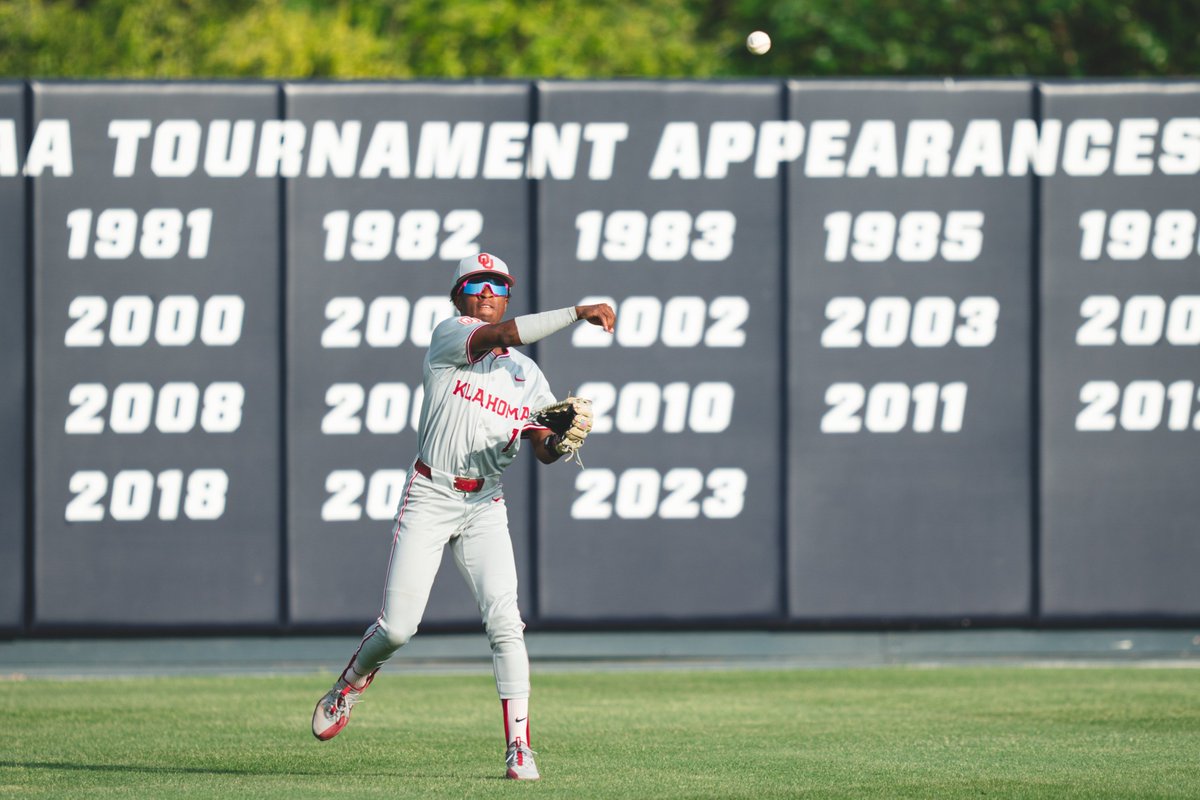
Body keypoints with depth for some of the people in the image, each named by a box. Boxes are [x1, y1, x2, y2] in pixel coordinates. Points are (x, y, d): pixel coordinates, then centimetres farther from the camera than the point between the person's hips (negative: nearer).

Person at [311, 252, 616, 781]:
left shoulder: (527, 374, 11)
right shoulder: (449, 337, -4)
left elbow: (542, 448, 3)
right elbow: (500, 335, -24)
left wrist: (556, 444, -22)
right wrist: (578, 313, -30)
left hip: (485, 506, 3)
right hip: (429, 497, -3)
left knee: (504, 622, -13)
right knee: (397, 627, -5)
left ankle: (518, 747, -11)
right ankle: (352, 682, 28)